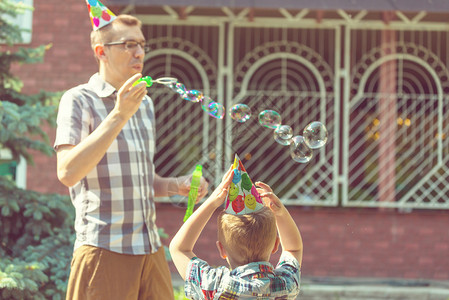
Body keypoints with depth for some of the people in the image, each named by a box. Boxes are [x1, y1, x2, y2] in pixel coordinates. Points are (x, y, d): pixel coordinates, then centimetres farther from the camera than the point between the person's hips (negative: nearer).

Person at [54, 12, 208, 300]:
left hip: (151, 251, 7)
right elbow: (68, 173, -18)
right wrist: (118, 116, -20)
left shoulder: (145, 104, 19)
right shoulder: (79, 100, -3)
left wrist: (176, 185, 6)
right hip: (104, 251, -7)